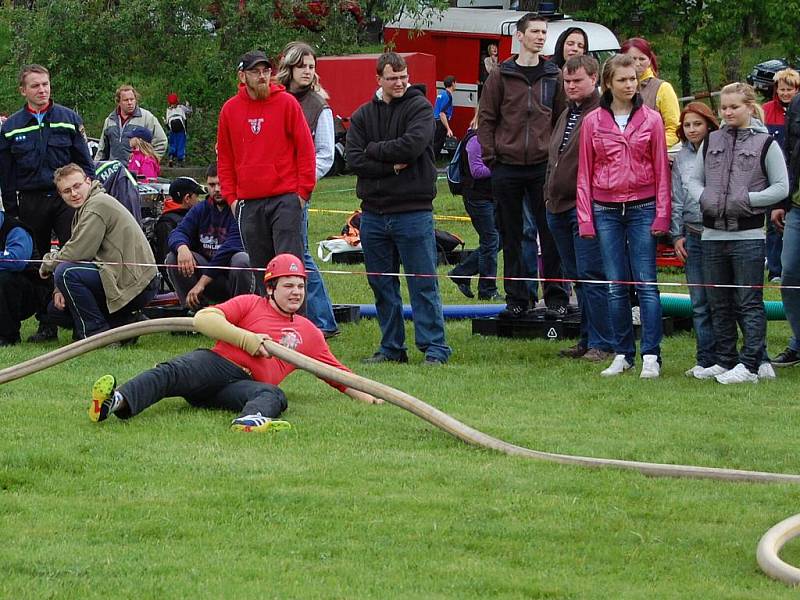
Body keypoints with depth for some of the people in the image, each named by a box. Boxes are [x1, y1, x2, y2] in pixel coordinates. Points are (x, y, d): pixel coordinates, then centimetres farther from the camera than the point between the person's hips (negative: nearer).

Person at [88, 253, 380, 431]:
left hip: (246, 385, 2)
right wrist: (247, 339, -5)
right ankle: (117, 401, -62)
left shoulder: (309, 332, 29)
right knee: (172, 372, -34)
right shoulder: (251, 304, 18)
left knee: (274, 395, -35)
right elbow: (203, 318, 4)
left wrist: (366, 396, 22)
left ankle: (250, 421, -72)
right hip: (216, 364, -2)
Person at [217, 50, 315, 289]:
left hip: (285, 198, -3)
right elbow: (224, 158, 16)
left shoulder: (287, 103, 0)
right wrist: (231, 196, 8)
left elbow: (305, 149, 1)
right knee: (260, 268, 4)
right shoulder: (230, 109, 9)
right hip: (248, 203, 3)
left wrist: (303, 191, -4)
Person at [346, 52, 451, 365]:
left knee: (423, 284, -5)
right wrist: (391, 167, -12)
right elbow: (354, 159, -1)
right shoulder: (363, 115, 10)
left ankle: (435, 348, -2)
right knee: (382, 286, 10)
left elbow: (412, 145, -17)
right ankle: (392, 348, 18)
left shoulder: (420, 107, -1)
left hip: (413, 210, -5)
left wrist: (374, 150, -5)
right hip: (373, 213, 5)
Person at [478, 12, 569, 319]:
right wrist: (490, 156, -4)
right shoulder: (501, 76, 3)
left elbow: (563, 119, 10)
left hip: (543, 167, 0)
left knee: (551, 234, -1)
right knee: (511, 236, 5)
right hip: (507, 168, 0)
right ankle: (516, 299, 12)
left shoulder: (554, 76, 7)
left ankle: (556, 298, 5)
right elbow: (486, 118, 4)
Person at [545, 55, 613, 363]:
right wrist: (549, 195, 24)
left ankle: (601, 343, -7)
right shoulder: (566, 115, 20)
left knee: (591, 275, -10)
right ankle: (587, 339, 19)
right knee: (575, 276, 13)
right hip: (559, 207, 10)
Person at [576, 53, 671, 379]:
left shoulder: (651, 120, 2)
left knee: (646, 284, -5)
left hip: (642, 208, -2)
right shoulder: (592, 122, 5)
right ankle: (623, 354, 11)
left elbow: (661, 169, 2)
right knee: (615, 287, 5)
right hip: (606, 211, 2)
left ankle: (650, 356, -5)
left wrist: (661, 214, -4)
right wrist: (585, 217, 2)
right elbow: (585, 172, 7)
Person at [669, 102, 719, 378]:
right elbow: (676, 199, 13)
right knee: (699, 302, 4)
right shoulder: (681, 158, 11)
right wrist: (677, 234, 7)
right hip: (693, 236, 3)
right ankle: (705, 360, 8)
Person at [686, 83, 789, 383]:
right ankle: (725, 361, 18)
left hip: (748, 235, -5)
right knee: (719, 303, 10)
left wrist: (748, 200, -15)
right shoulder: (711, 142, 12)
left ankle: (751, 364, -6)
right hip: (713, 233, 5)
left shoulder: (765, 143, -1)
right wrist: (703, 197, -8)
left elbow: (781, 187, -3)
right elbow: (694, 179, 14)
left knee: (750, 302, -5)